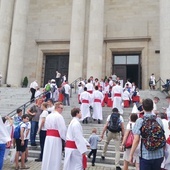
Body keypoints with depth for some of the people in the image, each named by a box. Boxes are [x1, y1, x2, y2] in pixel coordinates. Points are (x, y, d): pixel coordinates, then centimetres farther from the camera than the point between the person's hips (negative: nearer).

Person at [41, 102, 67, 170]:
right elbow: (63, 129, -15)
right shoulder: (59, 116, -13)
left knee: (48, 156, 15)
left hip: (48, 137, 8)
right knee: (55, 157, 1)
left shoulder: (48, 116, 12)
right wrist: (65, 138, -4)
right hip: (56, 139, -7)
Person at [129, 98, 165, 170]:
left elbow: (136, 140, -14)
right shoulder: (159, 120, -1)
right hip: (159, 155, 4)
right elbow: (162, 138, 6)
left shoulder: (140, 121, -11)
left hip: (145, 155, -3)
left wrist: (131, 155, -5)